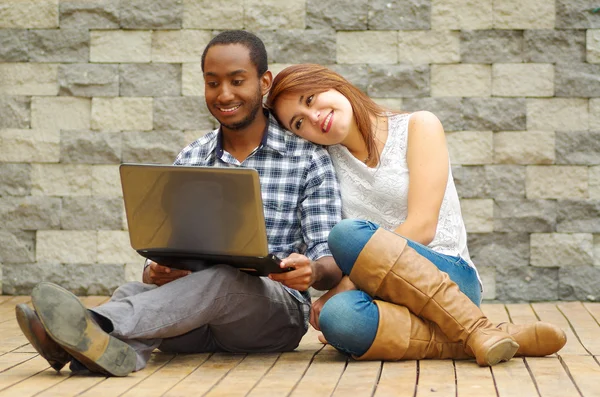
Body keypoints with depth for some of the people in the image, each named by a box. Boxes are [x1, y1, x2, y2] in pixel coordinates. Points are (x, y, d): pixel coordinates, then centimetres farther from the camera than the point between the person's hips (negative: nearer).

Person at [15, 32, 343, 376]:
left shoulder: (309, 158, 3)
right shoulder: (189, 161, 15)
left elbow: (333, 265, -4)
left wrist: (312, 272, -29)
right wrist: (157, 272, -17)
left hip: (277, 312, -4)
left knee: (222, 278, -36)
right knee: (138, 291, -28)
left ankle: (100, 325, -58)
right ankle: (119, 346, -63)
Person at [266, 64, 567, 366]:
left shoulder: (417, 127, 4)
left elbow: (421, 227, -8)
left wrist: (345, 284, -15)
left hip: (450, 279, -2)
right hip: (381, 294, 3)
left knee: (348, 234, -33)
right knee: (338, 316, -37)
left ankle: (478, 332, -28)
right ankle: (504, 339, -28)